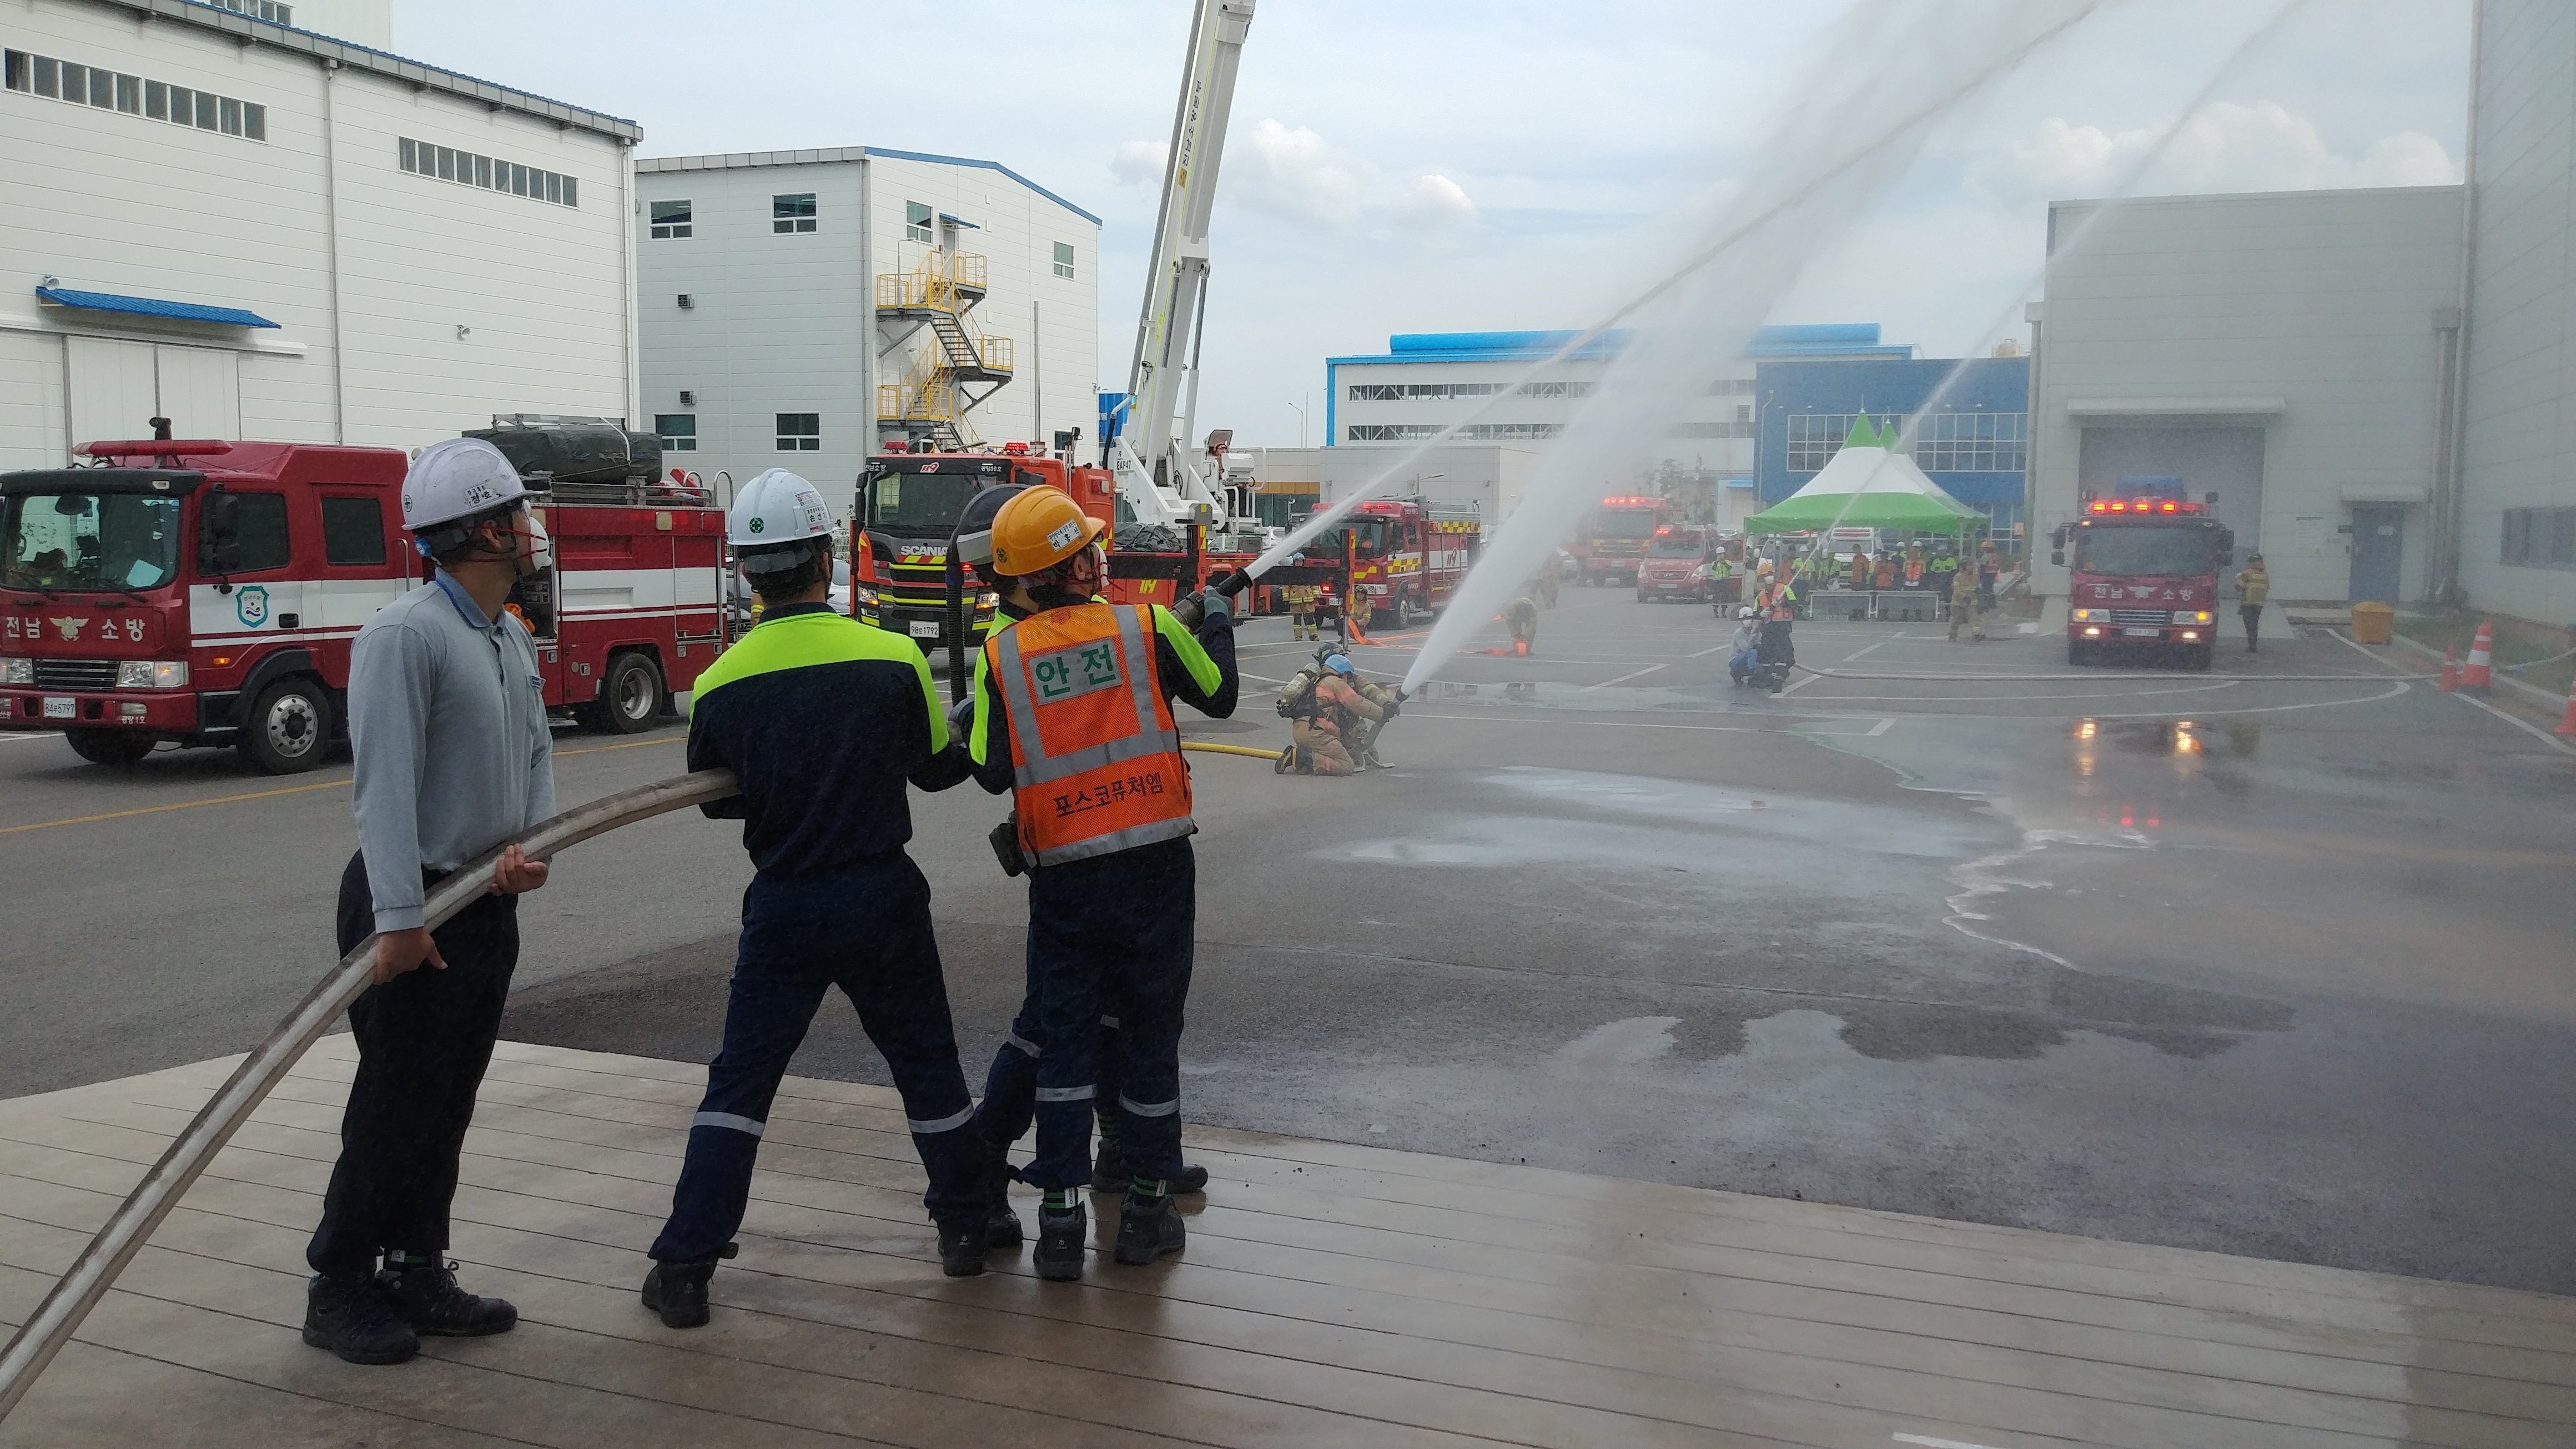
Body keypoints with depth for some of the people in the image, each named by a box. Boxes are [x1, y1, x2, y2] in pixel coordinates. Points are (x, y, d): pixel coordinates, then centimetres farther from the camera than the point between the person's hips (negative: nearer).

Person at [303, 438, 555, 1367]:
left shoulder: (514, 643, 11)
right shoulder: (406, 636, -17)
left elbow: (537, 756, 13)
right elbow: (386, 784, -23)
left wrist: (531, 846, -7)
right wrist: (398, 917, -27)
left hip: (487, 903, 8)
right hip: (413, 908, -8)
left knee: (448, 1106, 14)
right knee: (395, 1105, -1)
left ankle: (416, 1276, 25)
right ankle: (339, 1289, 14)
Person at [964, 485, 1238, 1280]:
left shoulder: (1000, 655, -3)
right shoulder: (1149, 627, -5)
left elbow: (991, 773, -2)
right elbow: (1220, 695, 11)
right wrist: (1215, 619, 28)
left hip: (1063, 875, 1)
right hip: (1156, 865, 0)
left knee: (1060, 1034, 10)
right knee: (1150, 1033, 11)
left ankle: (1061, 1220, 9)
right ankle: (1148, 1207, 19)